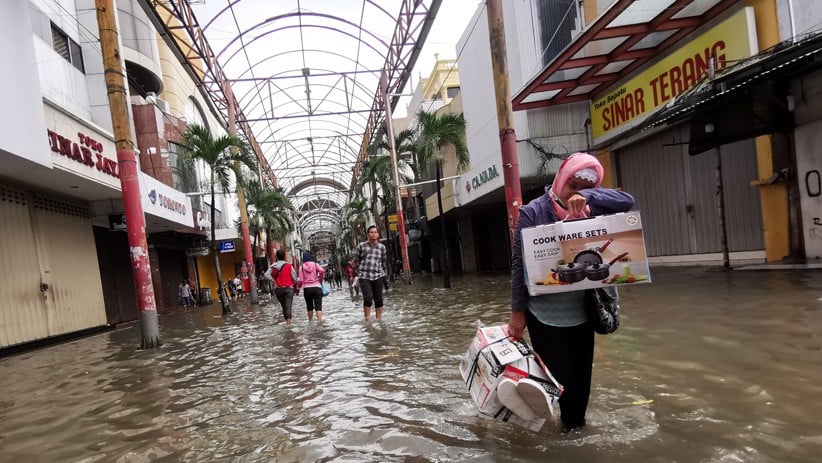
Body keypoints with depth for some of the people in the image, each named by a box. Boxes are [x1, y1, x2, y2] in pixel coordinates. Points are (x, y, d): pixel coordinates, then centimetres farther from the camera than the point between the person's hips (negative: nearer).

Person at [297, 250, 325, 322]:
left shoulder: (302, 267, 2)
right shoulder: (315, 264, 1)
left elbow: (300, 280, -3)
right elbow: (322, 271, -17)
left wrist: (298, 288, 9)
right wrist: (321, 279, -1)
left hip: (307, 288, 1)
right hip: (316, 287, -1)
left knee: (309, 306, 15)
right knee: (318, 305, -2)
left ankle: (310, 321, 24)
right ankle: (319, 320, -17)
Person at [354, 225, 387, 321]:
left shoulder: (382, 247, 5)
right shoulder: (361, 246, -1)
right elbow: (356, 260, 9)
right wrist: (360, 271, 9)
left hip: (377, 276, 3)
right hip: (364, 277, -3)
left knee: (378, 300, 6)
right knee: (368, 298, -16)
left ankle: (379, 319, 19)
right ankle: (367, 319, -2)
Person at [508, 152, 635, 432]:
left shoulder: (591, 210, 3)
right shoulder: (533, 213, -10)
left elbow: (626, 201, -10)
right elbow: (519, 263, -10)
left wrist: (587, 195, -24)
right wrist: (518, 311, -10)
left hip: (581, 312, 4)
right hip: (544, 313, -4)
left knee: (580, 375, 14)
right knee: (555, 375, 4)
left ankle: (574, 424, 34)